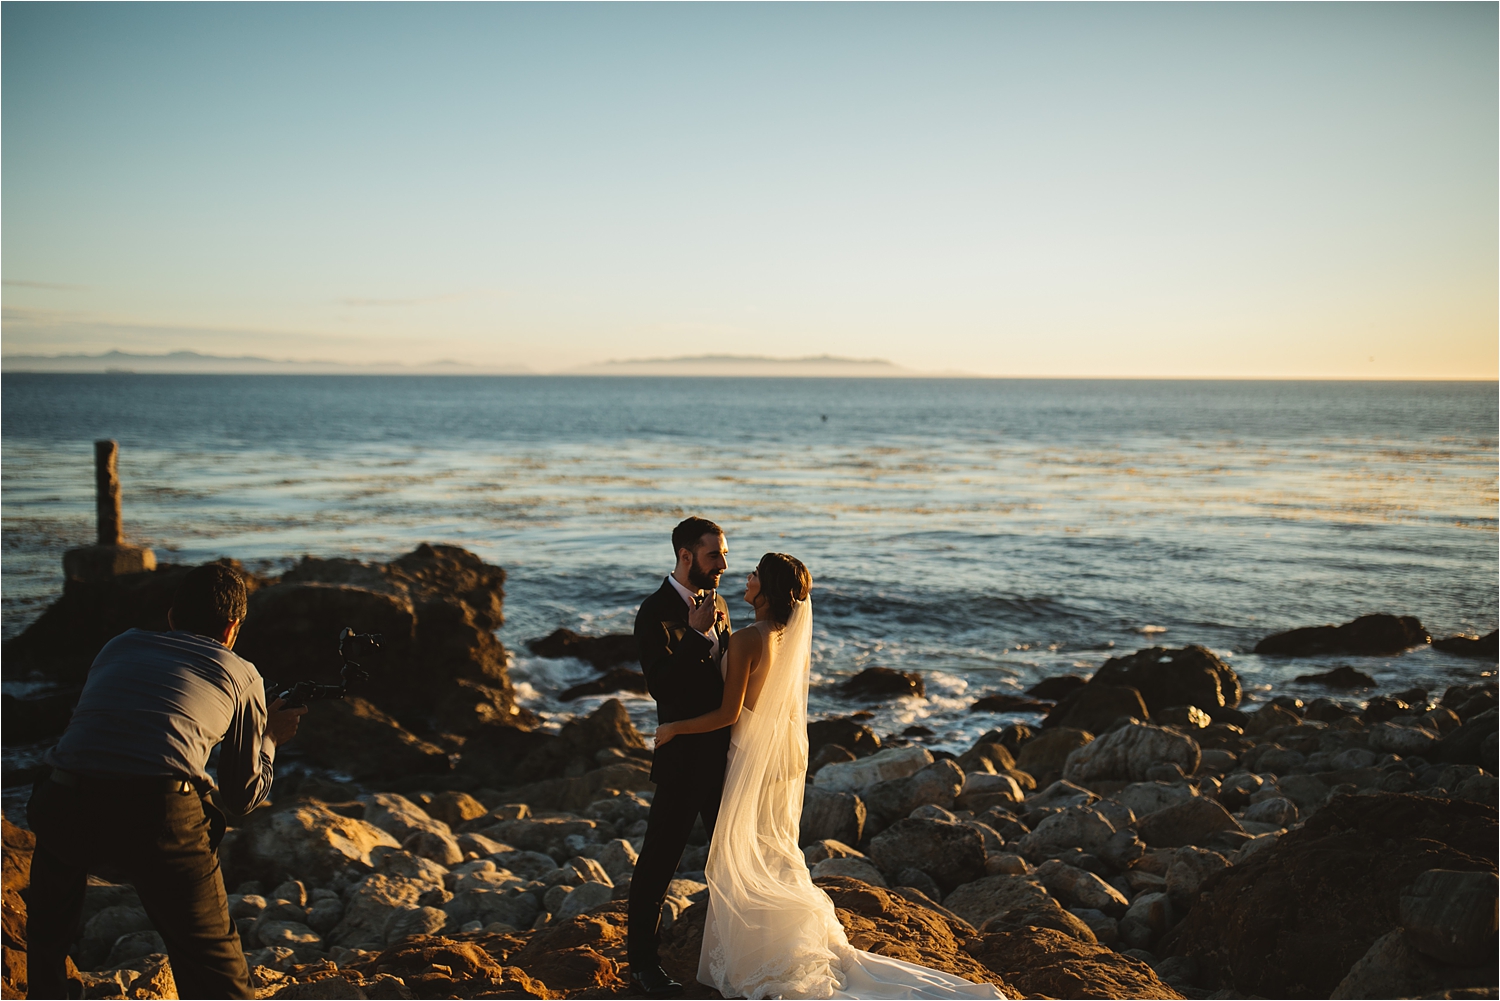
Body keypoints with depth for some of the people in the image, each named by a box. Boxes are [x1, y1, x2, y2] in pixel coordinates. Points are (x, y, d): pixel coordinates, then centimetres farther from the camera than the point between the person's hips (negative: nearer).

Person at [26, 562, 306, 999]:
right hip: (160, 813, -3)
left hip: (65, 803, 3)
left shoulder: (120, 645, 26)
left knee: (48, 936, 33)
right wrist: (271, 737, 41)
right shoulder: (241, 674, 18)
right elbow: (245, 795, 22)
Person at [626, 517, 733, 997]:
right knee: (659, 859, 3)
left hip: (725, 751, 8)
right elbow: (662, 687, -24)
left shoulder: (716, 605, 7)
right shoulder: (656, 613, -16)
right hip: (684, 756, -7)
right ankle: (641, 960, 17)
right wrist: (697, 632, -28)